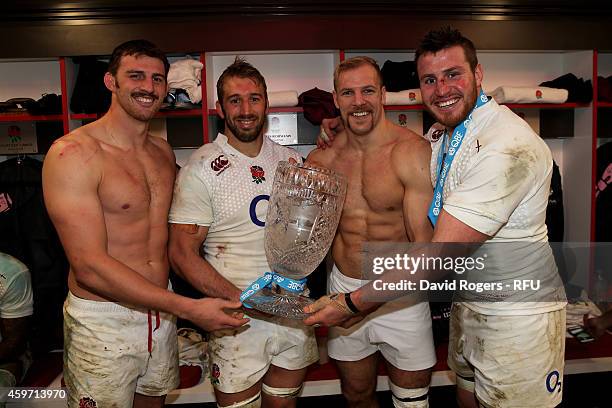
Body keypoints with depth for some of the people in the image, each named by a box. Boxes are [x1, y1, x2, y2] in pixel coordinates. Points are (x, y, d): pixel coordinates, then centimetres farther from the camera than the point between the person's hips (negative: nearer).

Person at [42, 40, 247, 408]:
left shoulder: (163, 151, 6)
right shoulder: (73, 153, -17)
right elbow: (89, 267, -22)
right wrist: (188, 308, -24)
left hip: (162, 312, 6)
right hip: (103, 323, -6)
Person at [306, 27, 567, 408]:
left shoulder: (510, 147, -28)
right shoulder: (439, 135, 2)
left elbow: (439, 258, -30)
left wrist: (353, 303, -24)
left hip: (517, 319, -8)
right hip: (467, 305, 8)